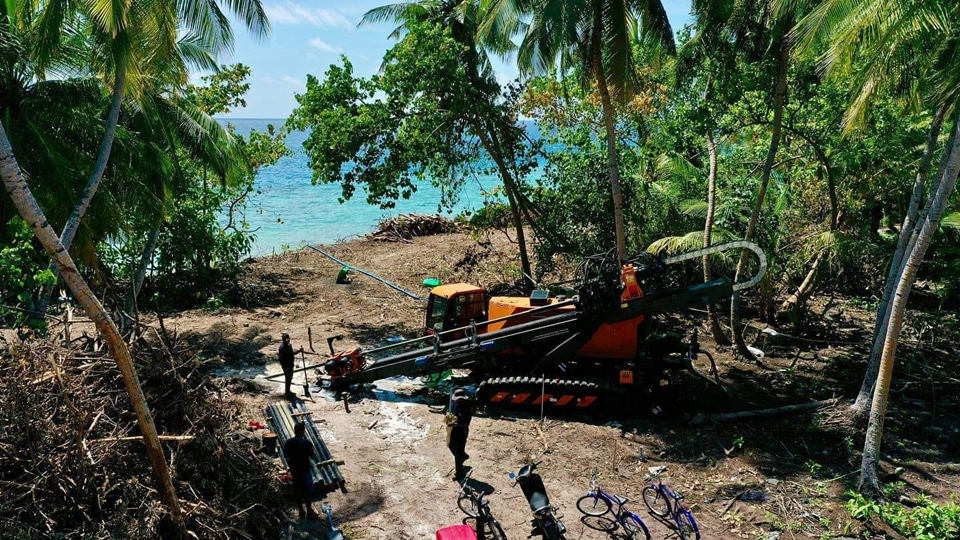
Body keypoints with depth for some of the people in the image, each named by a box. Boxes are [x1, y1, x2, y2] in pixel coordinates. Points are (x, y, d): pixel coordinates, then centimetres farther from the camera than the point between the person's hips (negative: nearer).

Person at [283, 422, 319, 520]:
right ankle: (309, 512, 21)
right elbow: (312, 456, -13)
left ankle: (301, 510, 33)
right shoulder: (306, 443, -24)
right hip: (304, 469, -5)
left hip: (294, 470, 5)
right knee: (308, 491, 12)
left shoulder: (288, 443, -10)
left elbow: (285, 455, 2)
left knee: (297, 489, 20)